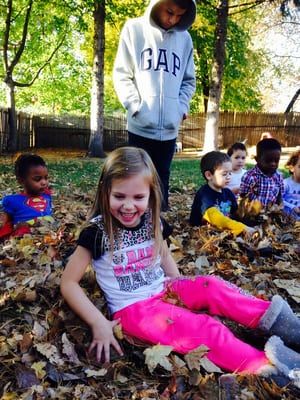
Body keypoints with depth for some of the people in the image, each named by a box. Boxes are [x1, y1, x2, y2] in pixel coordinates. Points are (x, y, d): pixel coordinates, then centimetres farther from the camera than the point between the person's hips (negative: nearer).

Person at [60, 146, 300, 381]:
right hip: (132, 308, -6)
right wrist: (99, 323, -18)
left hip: (163, 290, 6)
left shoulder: (154, 223, -1)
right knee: (205, 330, -26)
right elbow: (69, 283, -12)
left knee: (211, 287, -19)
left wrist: (181, 289, 3)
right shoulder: (97, 232, -16)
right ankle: (266, 365, -30)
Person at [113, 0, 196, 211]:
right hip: (140, 125, -2)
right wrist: (135, 106, -10)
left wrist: (182, 107, 2)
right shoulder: (134, 28, 5)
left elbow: (189, 81, 18)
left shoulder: (185, 38, 12)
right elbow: (121, 75, 2)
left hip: (170, 128, 3)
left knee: (162, 181, 10)